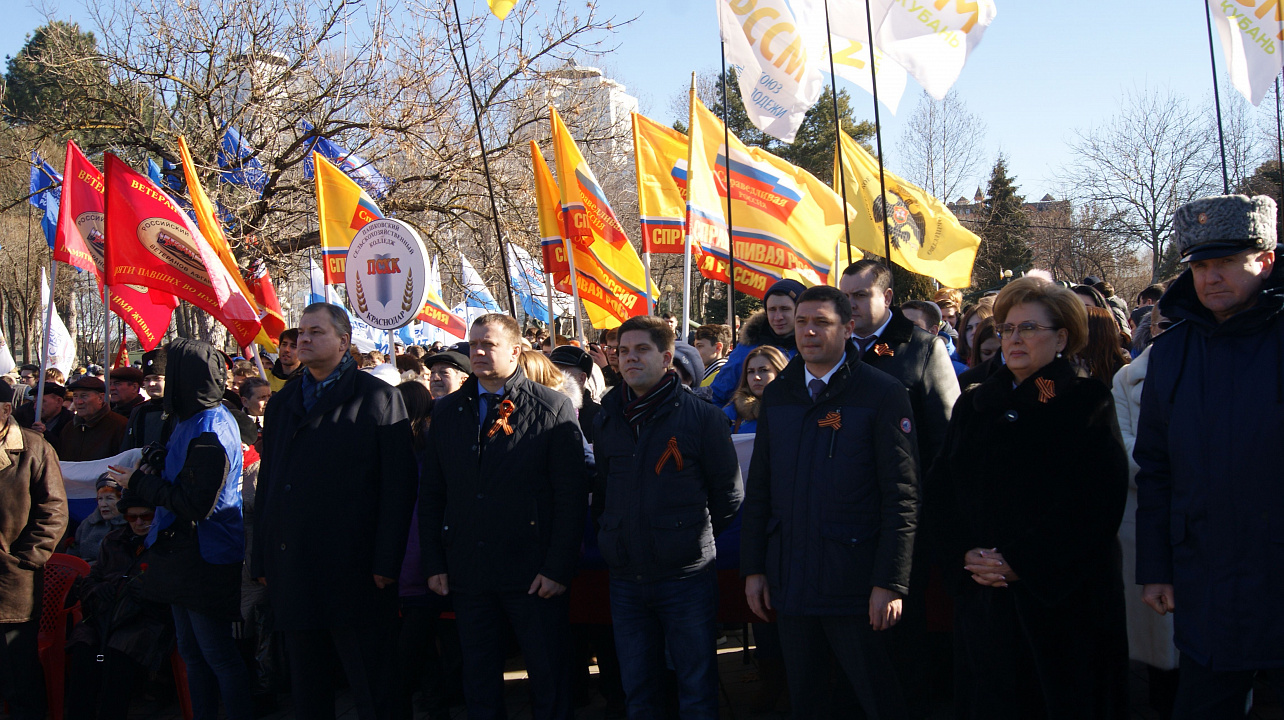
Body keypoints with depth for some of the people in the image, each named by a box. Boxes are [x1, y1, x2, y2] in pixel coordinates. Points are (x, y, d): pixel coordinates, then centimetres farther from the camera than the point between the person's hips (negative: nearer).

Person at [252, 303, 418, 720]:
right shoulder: (282, 403, 16)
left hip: (353, 570, -6)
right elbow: (267, 483, 18)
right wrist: (261, 560, 11)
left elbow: (398, 485, -8)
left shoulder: (378, 398, -2)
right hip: (292, 569, 6)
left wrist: (386, 562, -14)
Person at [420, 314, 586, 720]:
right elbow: (431, 493, 11)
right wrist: (433, 564, 5)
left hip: (532, 573, -4)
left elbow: (572, 496, -7)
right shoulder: (447, 411, 10)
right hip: (467, 572, 4)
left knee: (549, 679, 5)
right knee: (479, 681, 13)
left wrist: (558, 568, -12)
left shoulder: (553, 408, -3)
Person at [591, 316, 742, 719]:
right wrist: (611, 532, 12)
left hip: (687, 576, -4)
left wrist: (696, 538, 3)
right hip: (625, 578, 4)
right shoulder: (609, 417, 8)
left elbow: (729, 495, 0)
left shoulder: (702, 416, -6)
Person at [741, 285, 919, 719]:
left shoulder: (883, 394, -5)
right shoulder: (777, 395, 10)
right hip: (789, 581, 5)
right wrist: (753, 568, 7)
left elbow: (902, 497, -9)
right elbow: (758, 489, 13)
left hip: (855, 585, -5)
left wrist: (890, 583, -14)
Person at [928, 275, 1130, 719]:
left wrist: (1019, 562, -17)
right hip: (981, 595, 4)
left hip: (1062, 597, -4)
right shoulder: (974, 406, 11)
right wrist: (967, 555, -9)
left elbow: (1098, 504, -13)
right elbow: (940, 491, 8)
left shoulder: (1088, 407, -3)